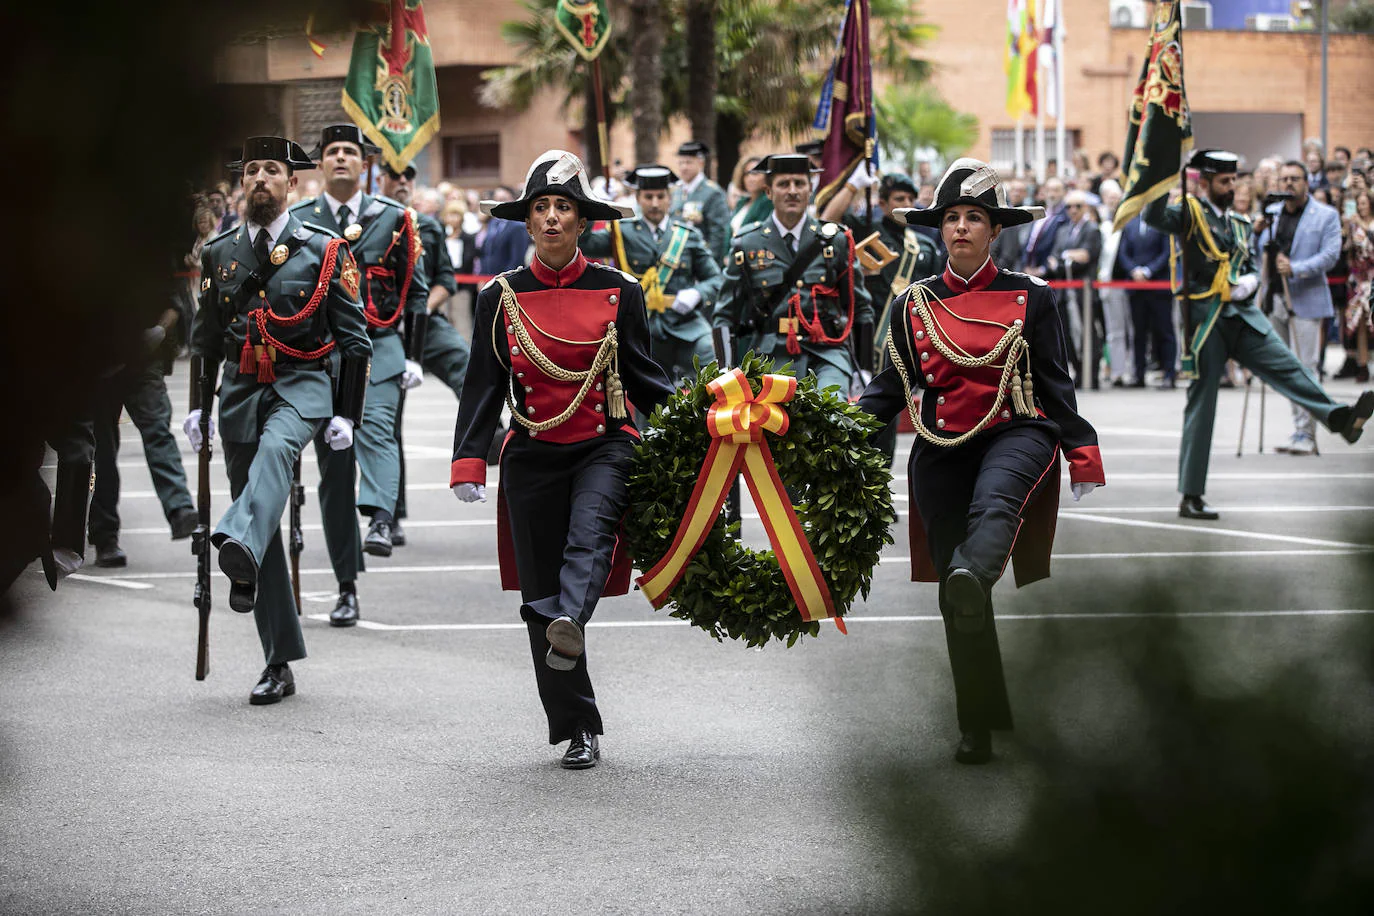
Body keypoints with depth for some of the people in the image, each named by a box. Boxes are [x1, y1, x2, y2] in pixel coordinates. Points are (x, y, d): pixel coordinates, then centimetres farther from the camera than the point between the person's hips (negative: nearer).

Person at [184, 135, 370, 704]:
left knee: (275, 449, -39)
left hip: (302, 385, -3)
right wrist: (198, 408, 11)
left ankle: (240, 548, -64)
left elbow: (354, 339, 2)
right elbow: (205, 339, 19)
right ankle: (280, 663, 7)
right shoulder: (219, 253, 11)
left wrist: (346, 416, -4)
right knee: (267, 538, 2)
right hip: (240, 388, 4)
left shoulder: (325, 251, 2)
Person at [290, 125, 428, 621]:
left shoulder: (392, 218, 7)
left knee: (375, 428, -30)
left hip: (379, 346, -1)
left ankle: (380, 520, -47)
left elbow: (417, 291, 11)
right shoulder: (297, 221, 7)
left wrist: (414, 357, 4)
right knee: (334, 466, 0)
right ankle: (347, 589, 4)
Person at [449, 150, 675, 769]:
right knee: (540, 586, -1)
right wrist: (468, 463, -7)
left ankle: (567, 626, -58)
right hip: (533, 457, 1)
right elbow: (483, 387, 4)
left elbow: (641, 376, 9)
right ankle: (578, 730, 7)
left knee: (591, 531, -32)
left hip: (605, 446, -1)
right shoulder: (501, 298, 5)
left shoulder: (619, 292, 4)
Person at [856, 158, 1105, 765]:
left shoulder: (1029, 298, 7)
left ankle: (973, 576, -70)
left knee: (995, 501, -38)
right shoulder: (913, 305, 12)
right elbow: (893, 389, 13)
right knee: (955, 594, -3)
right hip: (941, 449, 2)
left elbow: (1055, 383, 7)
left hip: (1015, 432, -2)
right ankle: (978, 722, 4)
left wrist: (1084, 458, -2)